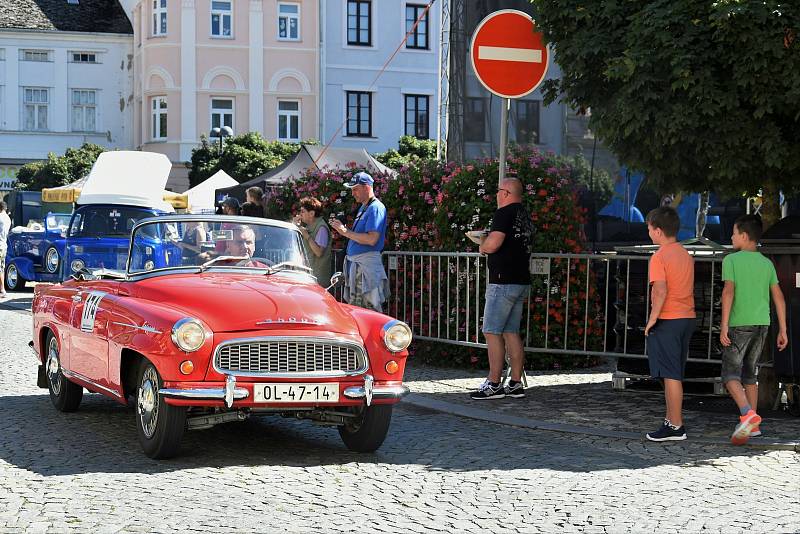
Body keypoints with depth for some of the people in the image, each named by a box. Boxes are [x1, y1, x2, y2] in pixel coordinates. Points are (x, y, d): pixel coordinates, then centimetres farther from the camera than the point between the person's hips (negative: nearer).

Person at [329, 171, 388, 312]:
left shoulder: (376, 208, -12)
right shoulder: (363, 207, 19)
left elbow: (372, 239, -22)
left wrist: (346, 231, -15)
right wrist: (343, 229, 6)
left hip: (367, 263, -10)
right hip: (355, 263, 10)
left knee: (370, 309, -9)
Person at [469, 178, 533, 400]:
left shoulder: (504, 213, -12)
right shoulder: (525, 215, 16)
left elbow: (493, 243, -23)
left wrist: (482, 245, -1)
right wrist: (488, 244, 20)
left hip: (503, 282, -9)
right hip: (522, 281, 9)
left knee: (492, 332, -6)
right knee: (511, 332, 11)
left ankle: (494, 384, -7)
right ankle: (515, 384, 11)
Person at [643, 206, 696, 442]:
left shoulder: (659, 257, -13)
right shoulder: (686, 255, 12)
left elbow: (661, 291, -23)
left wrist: (653, 318, -15)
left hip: (667, 320, -8)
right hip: (687, 318, 8)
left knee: (671, 375, -4)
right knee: (675, 375, 15)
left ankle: (676, 427, -3)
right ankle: (671, 419, 21)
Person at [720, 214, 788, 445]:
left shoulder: (731, 260, -4)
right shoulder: (767, 264, 11)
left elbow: (728, 291, -15)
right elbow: (779, 297, 8)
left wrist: (724, 325, -16)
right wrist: (783, 330, 11)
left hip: (739, 324, -5)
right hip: (762, 324, 5)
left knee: (730, 374, -3)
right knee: (748, 373, 16)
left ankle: (747, 413, -26)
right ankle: (753, 425, 15)